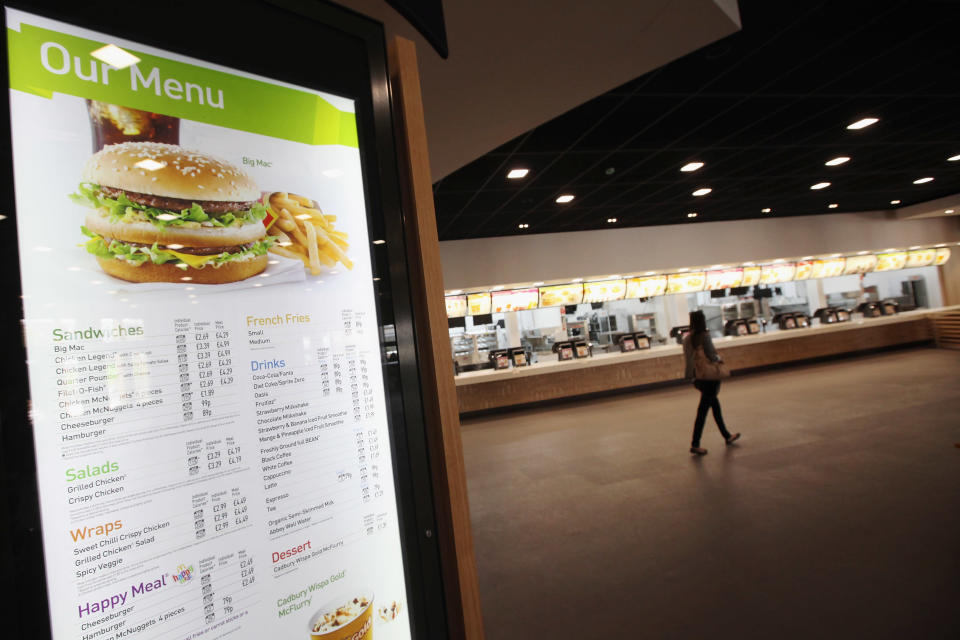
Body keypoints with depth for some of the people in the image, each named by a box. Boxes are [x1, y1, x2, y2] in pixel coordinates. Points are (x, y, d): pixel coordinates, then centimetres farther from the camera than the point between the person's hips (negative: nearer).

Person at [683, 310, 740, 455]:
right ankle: (695, 445, 0)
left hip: (697, 377, 7)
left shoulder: (687, 338, 3)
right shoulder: (705, 336, -16)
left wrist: (692, 376, 13)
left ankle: (727, 436, 36)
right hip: (709, 377, -7)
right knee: (703, 410, -3)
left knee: (715, 405, 22)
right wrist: (719, 358, 2)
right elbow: (711, 356, -19)